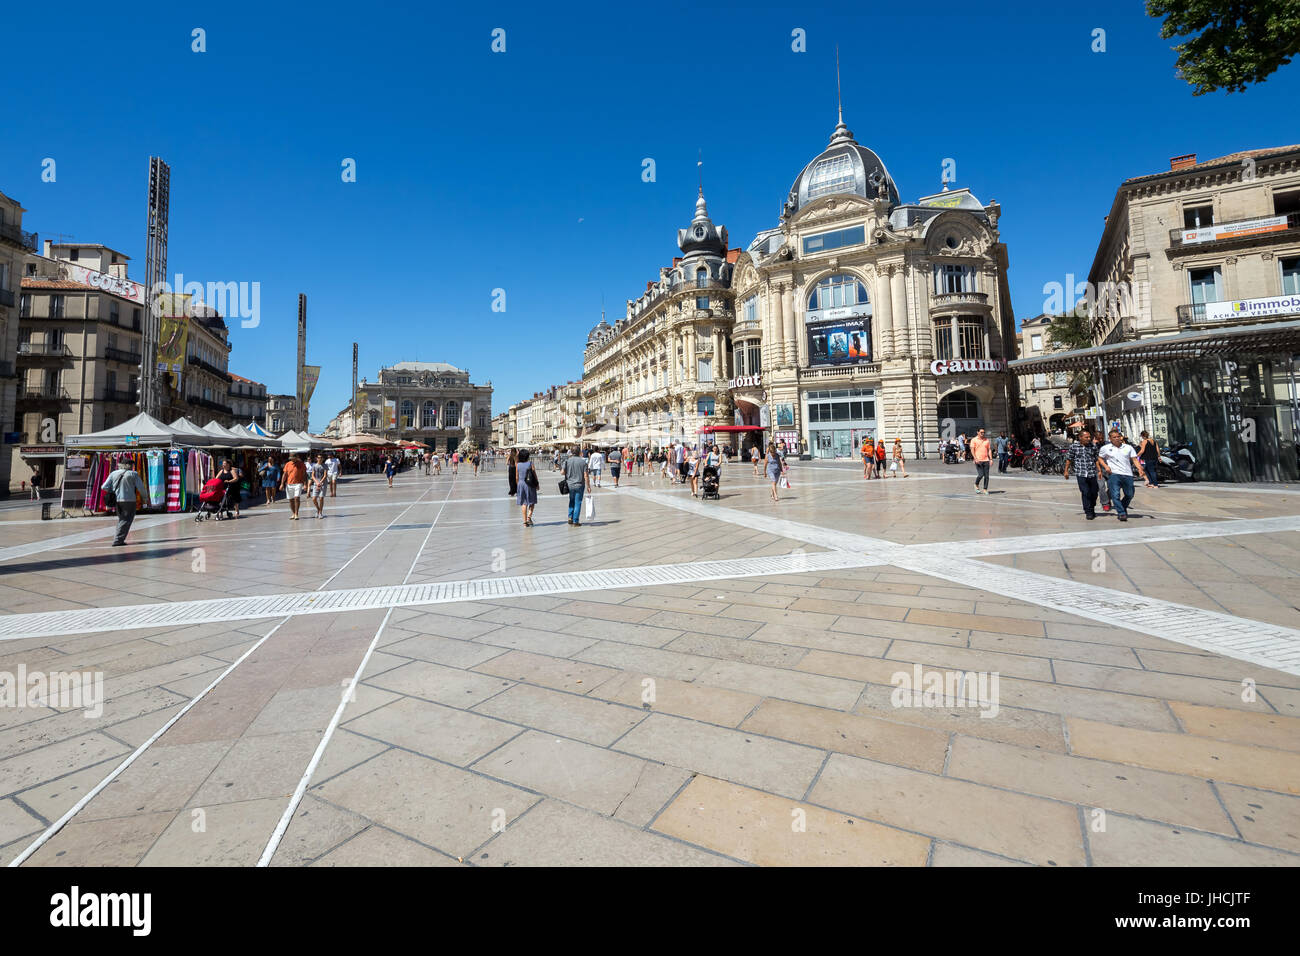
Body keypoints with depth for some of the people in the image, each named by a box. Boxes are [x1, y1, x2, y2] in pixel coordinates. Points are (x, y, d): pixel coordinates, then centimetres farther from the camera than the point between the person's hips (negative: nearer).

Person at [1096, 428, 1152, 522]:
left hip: (1127, 474, 3)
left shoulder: (1128, 447, 11)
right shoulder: (1105, 448, 5)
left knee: (1129, 495, 11)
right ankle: (1122, 513, -8)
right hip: (1114, 474, -3)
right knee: (1115, 495, -12)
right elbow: (1100, 458, 16)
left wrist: (1140, 469, -8)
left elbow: (1135, 459, 8)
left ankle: (1123, 508, 35)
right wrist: (1106, 466, -2)